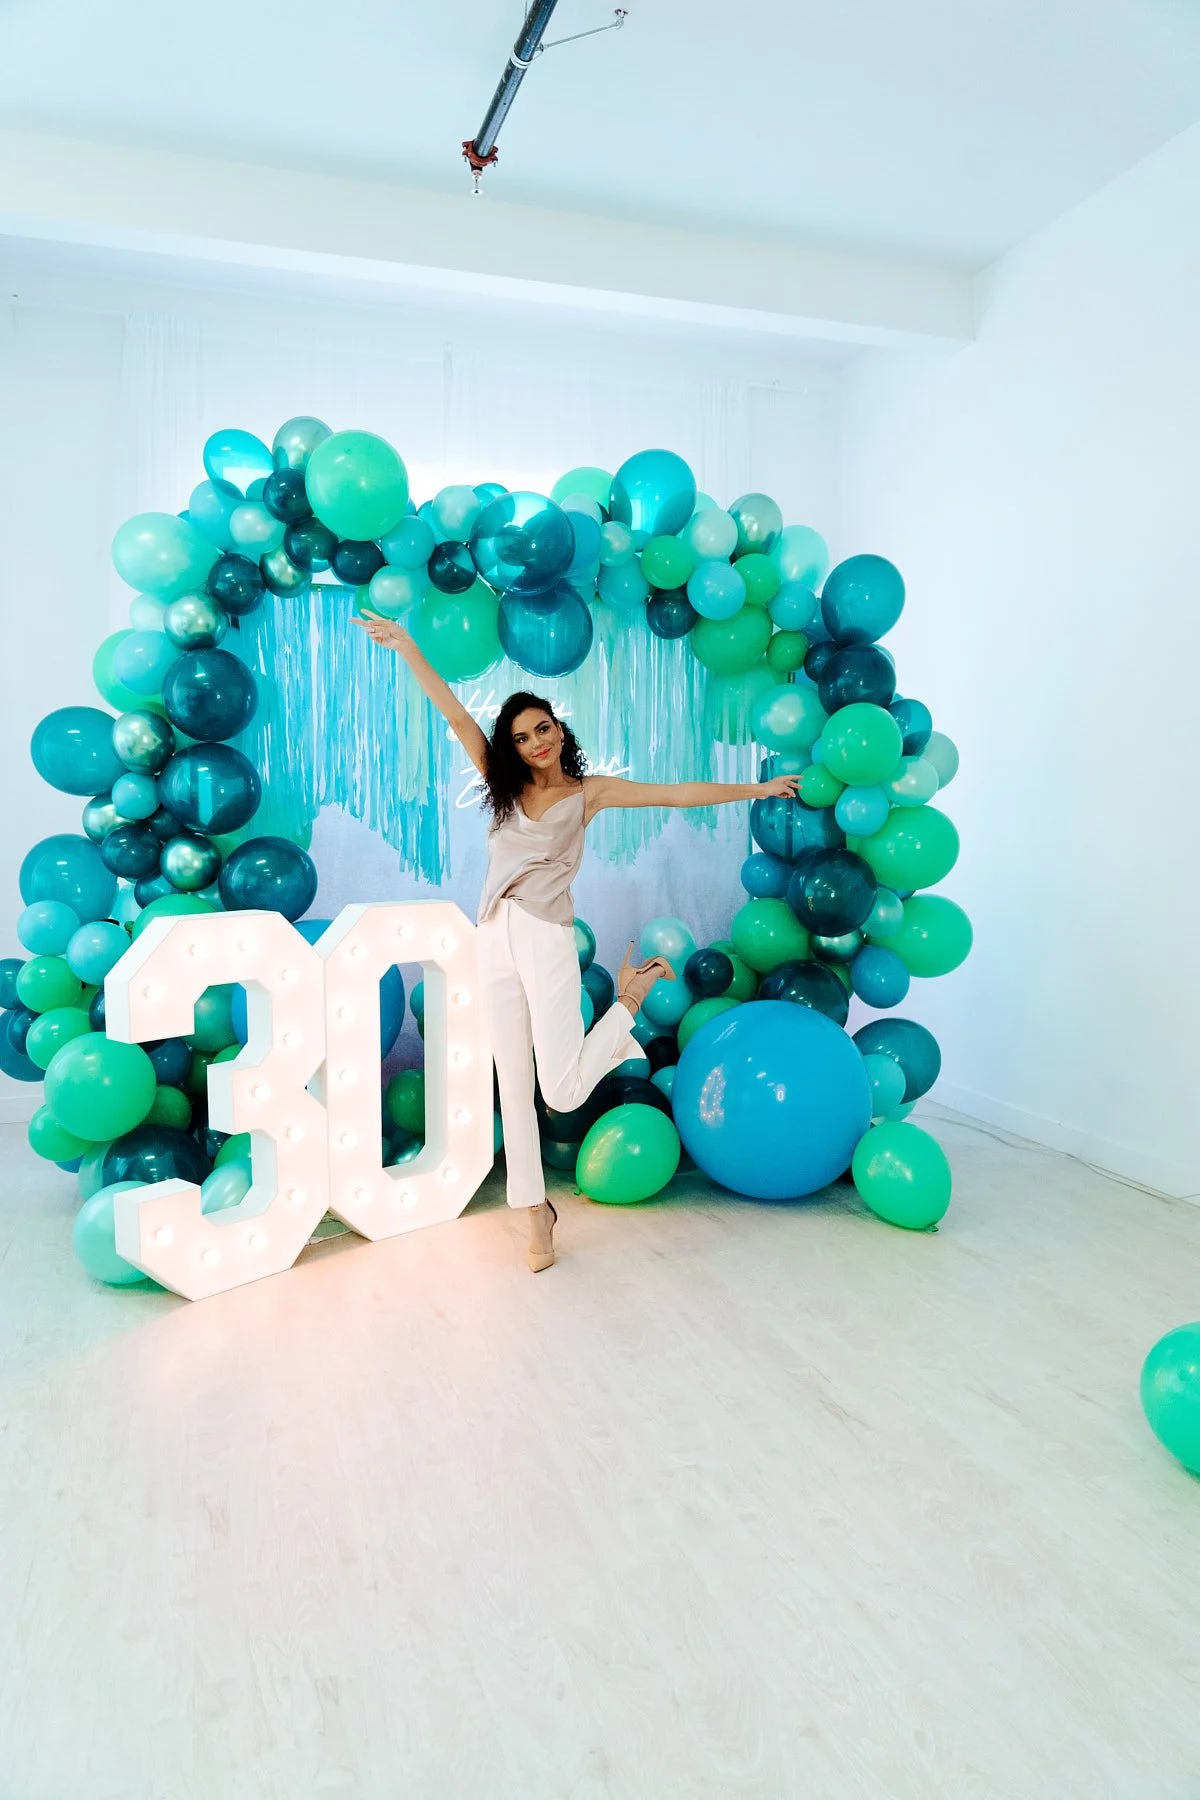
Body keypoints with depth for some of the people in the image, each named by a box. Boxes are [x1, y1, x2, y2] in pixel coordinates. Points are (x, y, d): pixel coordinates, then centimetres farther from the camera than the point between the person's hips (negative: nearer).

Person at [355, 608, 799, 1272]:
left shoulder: (590, 791, 3)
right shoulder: (504, 783, 10)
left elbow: (680, 794, 4)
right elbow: (455, 715, 4)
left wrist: (756, 789, 4)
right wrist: (406, 647, -1)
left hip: (546, 937, -4)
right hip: (495, 938, 4)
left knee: (562, 1093, -8)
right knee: (514, 1086, 6)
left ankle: (632, 995, 16)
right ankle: (536, 1211, 21)